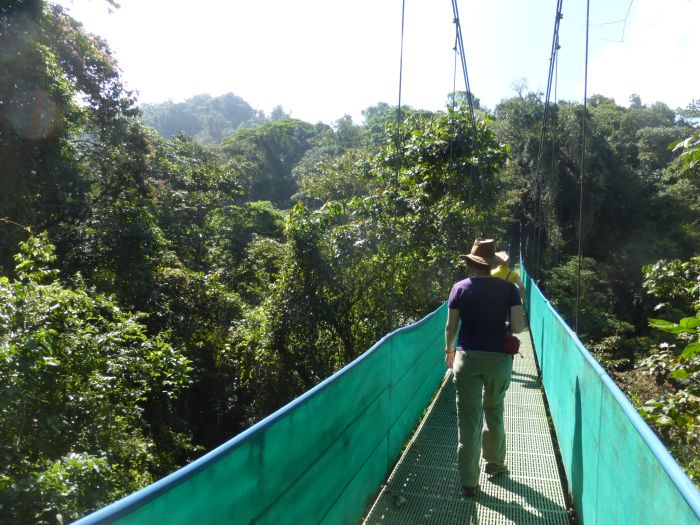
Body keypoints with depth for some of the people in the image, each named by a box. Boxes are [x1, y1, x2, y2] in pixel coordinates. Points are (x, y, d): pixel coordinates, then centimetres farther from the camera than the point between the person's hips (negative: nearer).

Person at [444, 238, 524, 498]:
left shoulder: (460, 288, -4)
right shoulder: (508, 288, -4)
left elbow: (451, 327, -1)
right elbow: (518, 326, -7)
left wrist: (449, 351, 16)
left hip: (468, 357, -1)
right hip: (499, 357, 1)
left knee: (468, 418, 4)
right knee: (494, 411, 23)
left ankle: (469, 482, 10)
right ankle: (495, 461, 41)